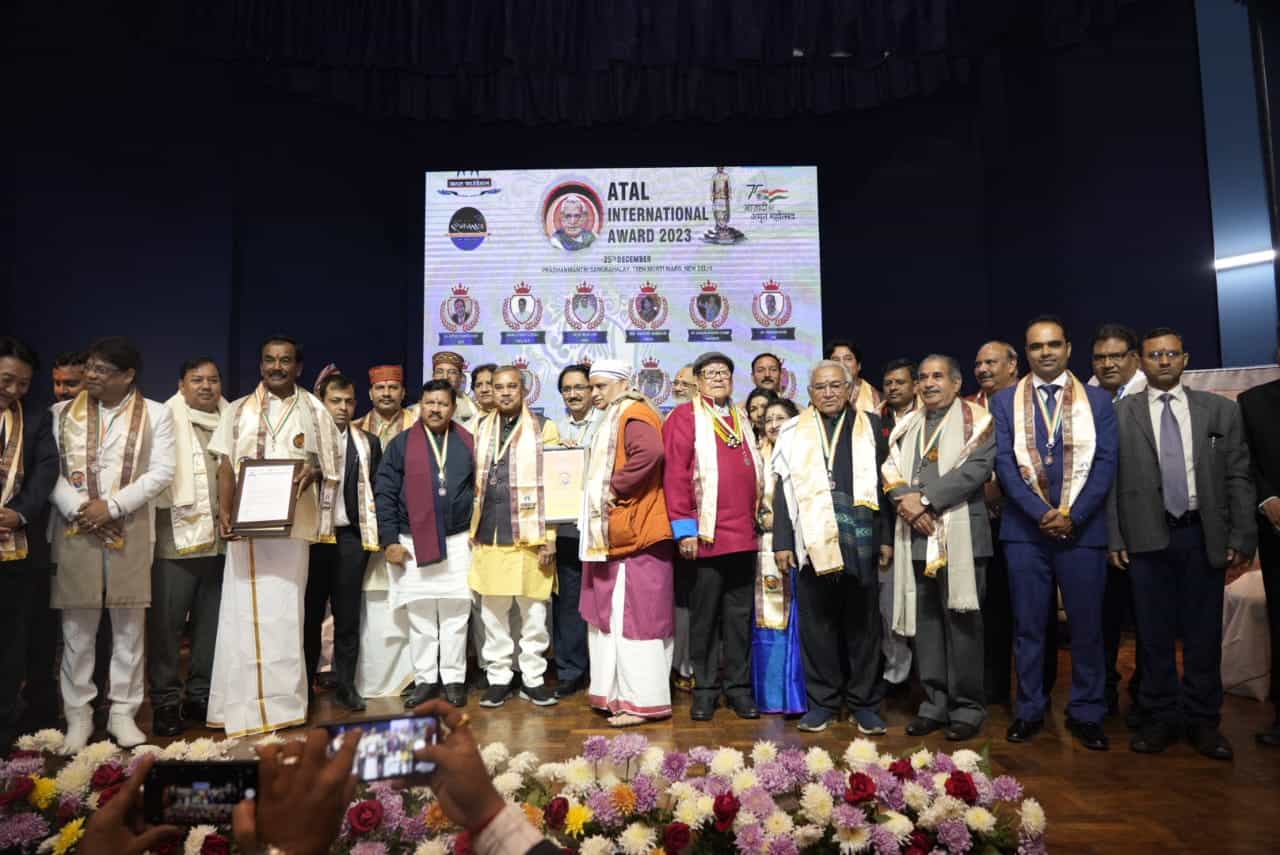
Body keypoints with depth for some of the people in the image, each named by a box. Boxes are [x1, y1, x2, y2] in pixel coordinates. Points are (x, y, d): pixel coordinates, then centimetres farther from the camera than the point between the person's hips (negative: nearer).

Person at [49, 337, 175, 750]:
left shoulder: (156, 414, 4)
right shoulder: (62, 412, 9)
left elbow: (162, 471, -4)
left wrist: (112, 506, -13)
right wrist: (77, 508, -13)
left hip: (131, 531, -1)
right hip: (74, 530, 1)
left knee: (129, 624, 6)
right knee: (77, 626, 5)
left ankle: (123, 711, 16)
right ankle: (78, 714, 18)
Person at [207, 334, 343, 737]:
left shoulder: (314, 410, 7)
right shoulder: (239, 410, 10)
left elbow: (332, 461, 11)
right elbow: (226, 466, 5)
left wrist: (312, 471, -11)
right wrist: (224, 512, -8)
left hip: (293, 522, -1)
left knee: (284, 609, 2)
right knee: (244, 609, 0)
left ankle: (282, 701, 10)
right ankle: (243, 703, 9)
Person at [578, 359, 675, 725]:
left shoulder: (633, 417, -12)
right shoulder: (614, 420, 20)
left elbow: (649, 453, -31)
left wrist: (615, 489, -22)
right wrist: (609, 490, 9)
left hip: (633, 533, -11)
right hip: (615, 534, 11)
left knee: (632, 614, -6)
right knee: (616, 613, 14)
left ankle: (642, 700, 1)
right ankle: (620, 692, 22)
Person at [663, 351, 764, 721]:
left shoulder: (741, 419, 16)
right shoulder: (685, 417, -3)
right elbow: (674, 474, -9)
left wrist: (757, 518, 14)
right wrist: (684, 527, -14)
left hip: (743, 534, 5)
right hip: (706, 535, -5)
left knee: (739, 615, 11)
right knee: (704, 615, 6)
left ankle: (739, 686, 22)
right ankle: (705, 689, 18)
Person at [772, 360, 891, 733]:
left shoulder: (870, 425, 9)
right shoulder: (793, 431, 9)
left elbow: (884, 483, 7)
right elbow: (784, 489, 7)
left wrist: (886, 538, 2)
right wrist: (782, 542, 1)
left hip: (860, 542, 0)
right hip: (812, 541, 0)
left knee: (863, 623, 7)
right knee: (817, 624, 6)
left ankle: (865, 702, 19)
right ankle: (822, 700, 18)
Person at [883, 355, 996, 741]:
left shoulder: (976, 420, 2)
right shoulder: (907, 425, 17)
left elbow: (976, 469, -12)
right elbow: (891, 471, 9)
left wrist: (925, 499, -15)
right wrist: (907, 503, -10)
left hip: (959, 535, -4)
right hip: (915, 537, 5)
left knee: (961, 622, -1)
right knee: (924, 622, 8)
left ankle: (967, 707, 11)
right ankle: (934, 702, 18)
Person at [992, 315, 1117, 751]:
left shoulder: (1098, 400, 7)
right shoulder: (1004, 401, 6)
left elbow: (1106, 462, -1)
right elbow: (1004, 463, -2)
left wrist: (1072, 516, -11)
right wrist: (1041, 513, -12)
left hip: (1083, 529, 0)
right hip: (1025, 529, 0)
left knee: (1086, 626, 7)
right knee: (1028, 626, 7)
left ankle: (1086, 713, 21)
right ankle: (1029, 710, 19)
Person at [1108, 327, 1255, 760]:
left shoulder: (1220, 409, 7)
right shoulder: (1120, 413, 2)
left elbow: (1238, 478, 6)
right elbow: (1110, 479, -1)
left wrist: (1242, 538, 0)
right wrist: (1114, 539, -5)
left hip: (1203, 536, 1)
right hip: (1146, 537, -1)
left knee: (1203, 632, 8)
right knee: (1154, 633, 7)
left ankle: (1202, 720, 21)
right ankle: (1161, 716, 18)